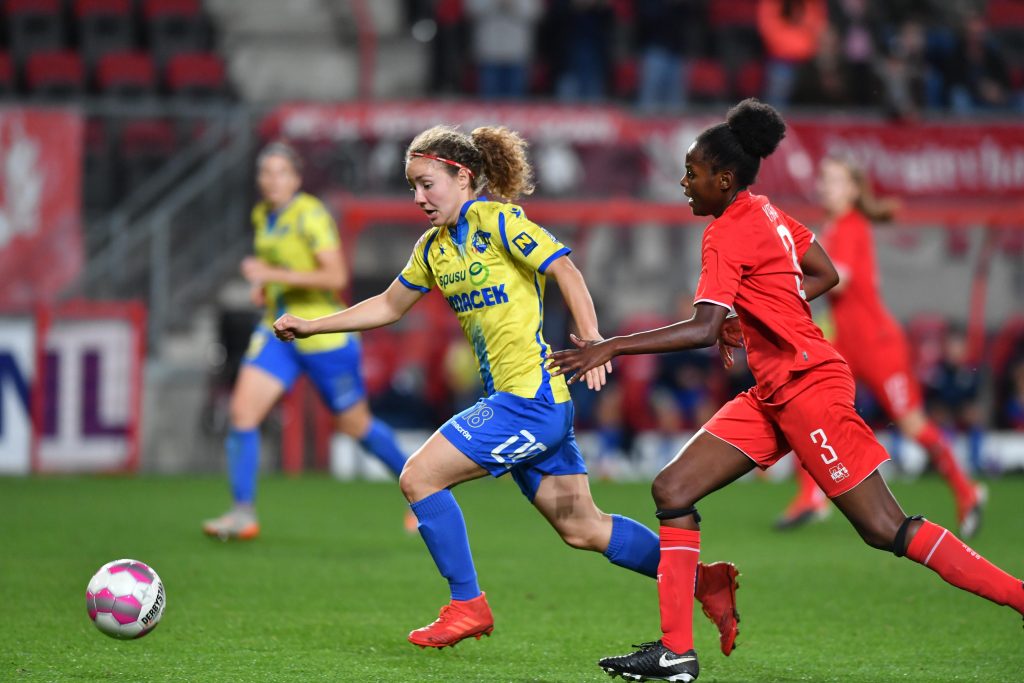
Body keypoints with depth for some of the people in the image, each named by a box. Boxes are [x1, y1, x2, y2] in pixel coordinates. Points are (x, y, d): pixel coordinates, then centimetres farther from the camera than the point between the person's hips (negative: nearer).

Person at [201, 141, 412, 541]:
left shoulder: (311, 215, -17)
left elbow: (336, 276, -26)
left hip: (324, 337, -6)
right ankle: (243, 514, -11)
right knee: (242, 409, -13)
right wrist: (262, 287, 5)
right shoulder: (263, 216, 6)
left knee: (355, 425, 8)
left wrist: (275, 275, -30)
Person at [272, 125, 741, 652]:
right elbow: (389, 306, 26)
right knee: (581, 529, 9)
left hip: (531, 397, -9)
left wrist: (592, 345, -27)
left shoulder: (498, 221, -10)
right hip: (506, 398, 9)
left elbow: (566, 272, -16)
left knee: (419, 478, -9)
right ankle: (705, 582, 14)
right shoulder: (434, 246, 15)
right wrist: (310, 327, 22)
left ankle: (468, 605, 1)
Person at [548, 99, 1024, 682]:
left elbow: (703, 330, -25)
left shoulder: (728, 234, -16)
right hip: (774, 394, 10)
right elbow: (827, 274, 19)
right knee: (673, 491, 2)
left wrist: (612, 348, -23)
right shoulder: (766, 213, 10)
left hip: (808, 386, -10)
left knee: (886, 530, -8)